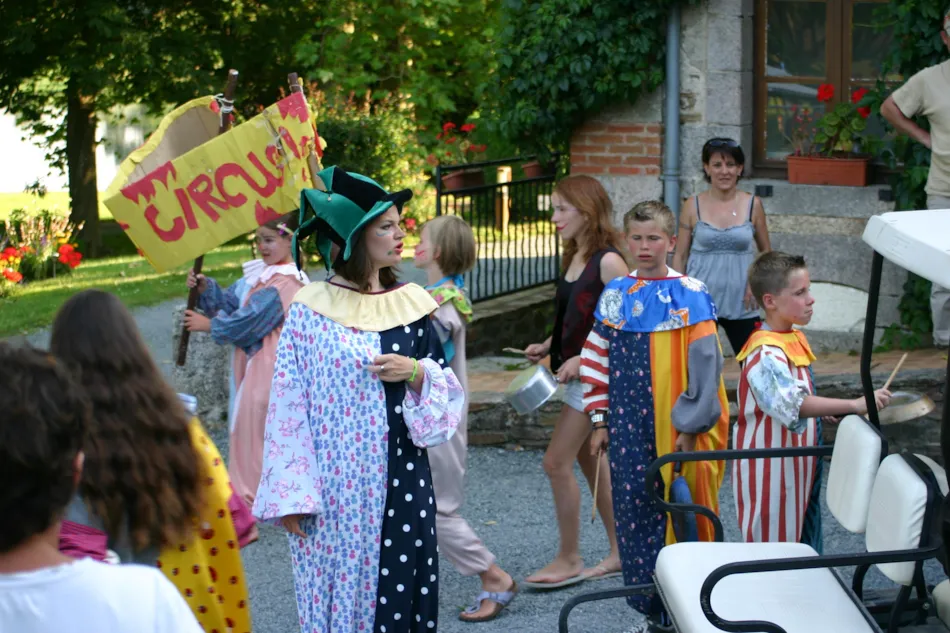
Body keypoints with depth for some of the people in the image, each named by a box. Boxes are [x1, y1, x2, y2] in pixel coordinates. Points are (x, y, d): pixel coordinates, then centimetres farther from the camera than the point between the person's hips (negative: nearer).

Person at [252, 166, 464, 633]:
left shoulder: (409, 305, 6)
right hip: (333, 490, -3)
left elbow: (447, 397, 11)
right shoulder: (309, 310, -4)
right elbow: (287, 408, -5)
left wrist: (417, 373, -10)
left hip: (400, 486, 3)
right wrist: (291, 497, -9)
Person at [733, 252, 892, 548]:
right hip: (771, 468, -10)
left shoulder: (794, 338, 7)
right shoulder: (767, 353, -24)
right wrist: (855, 405, -43)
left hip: (798, 464, 10)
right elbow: (793, 404, -39)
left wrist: (829, 409, 11)